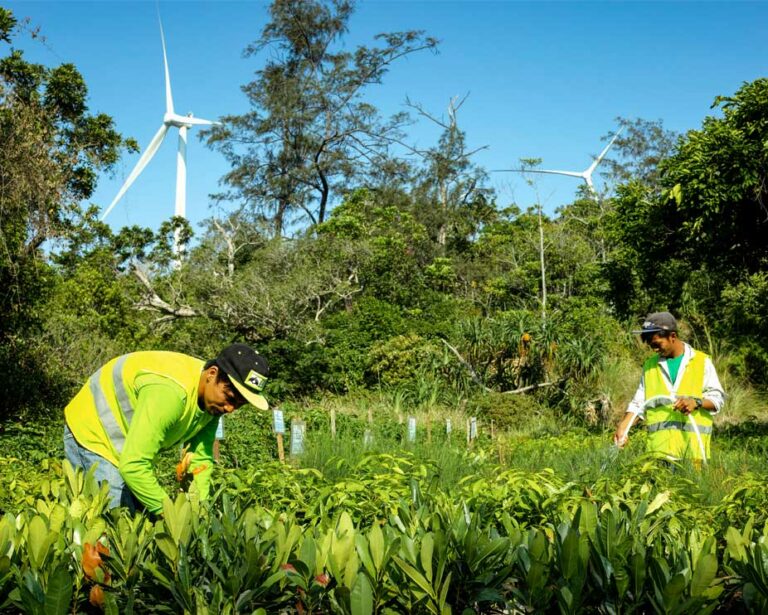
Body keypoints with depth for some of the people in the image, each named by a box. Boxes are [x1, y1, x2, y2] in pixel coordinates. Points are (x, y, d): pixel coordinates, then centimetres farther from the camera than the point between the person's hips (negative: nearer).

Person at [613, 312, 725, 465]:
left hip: (692, 441, -1)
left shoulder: (702, 362, 9)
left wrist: (696, 402, -14)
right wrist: (623, 427, -1)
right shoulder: (650, 365, 16)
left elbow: (717, 398, 6)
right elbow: (639, 403, 15)